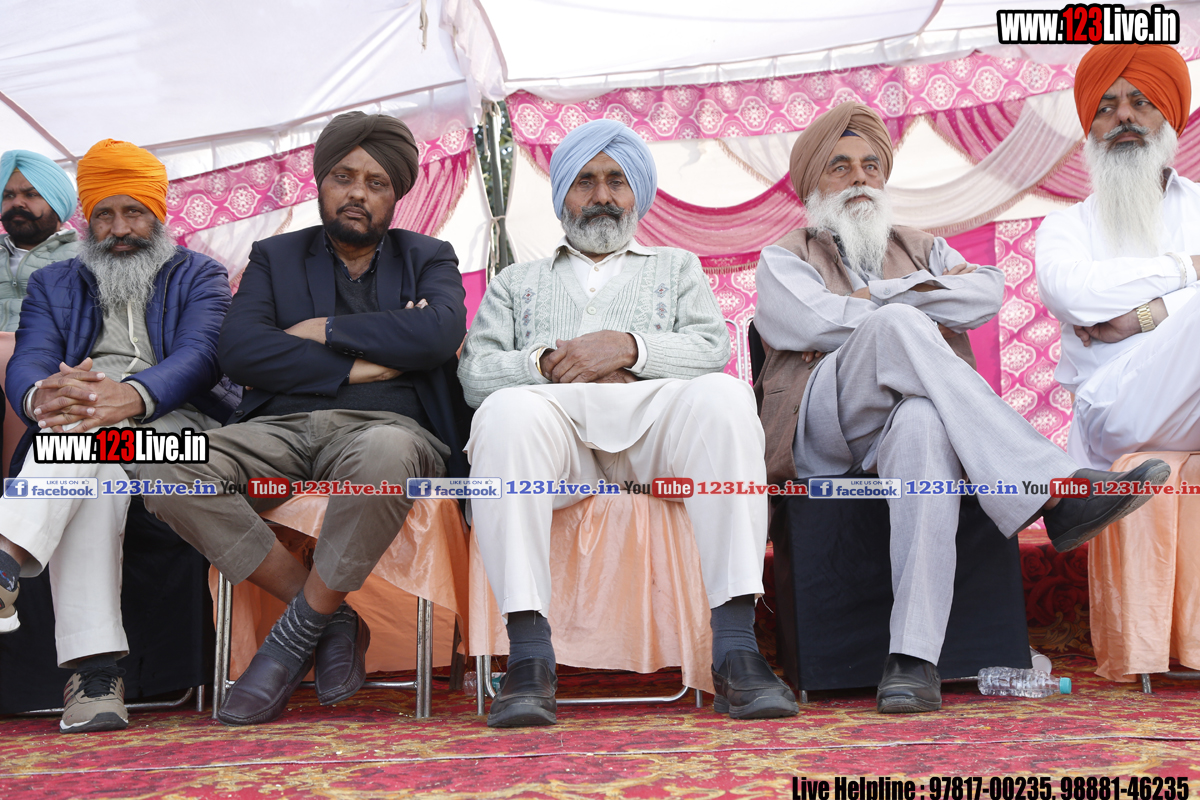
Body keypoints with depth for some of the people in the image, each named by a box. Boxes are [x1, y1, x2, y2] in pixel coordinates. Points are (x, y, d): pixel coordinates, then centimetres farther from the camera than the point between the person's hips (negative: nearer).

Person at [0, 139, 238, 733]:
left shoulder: (199, 277, 16)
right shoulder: (54, 284, 24)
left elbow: (200, 356, -5)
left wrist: (133, 395, -29)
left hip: (172, 425, -1)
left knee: (89, 427, -34)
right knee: (93, 472, -35)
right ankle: (94, 670, -45)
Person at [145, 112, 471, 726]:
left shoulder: (428, 258, 19)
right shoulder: (275, 256, 21)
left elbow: (442, 331, -6)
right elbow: (239, 352, 2)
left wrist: (326, 331, -2)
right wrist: (357, 366, -5)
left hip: (387, 425, -2)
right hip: (282, 428, 3)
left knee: (385, 453, -41)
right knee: (166, 470, -27)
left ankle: (301, 628, -18)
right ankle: (332, 619, -15)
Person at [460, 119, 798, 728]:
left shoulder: (677, 268, 33)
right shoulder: (516, 282, 33)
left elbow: (712, 348, 13)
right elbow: (474, 372, 17)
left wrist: (628, 347, -5)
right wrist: (546, 362, -3)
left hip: (655, 414, 0)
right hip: (553, 418, 0)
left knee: (723, 396, -35)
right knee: (506, 411, -37)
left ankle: (735, 652, -40)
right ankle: (529, 659, -41)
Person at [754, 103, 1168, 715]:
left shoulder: (923, 249, 30)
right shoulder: (783, 259, 21)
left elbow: (986, 294, 6)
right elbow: (810, 321, -4)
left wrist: (871, 297, 3)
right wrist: (906, 313, 4)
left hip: (913, 413, 2)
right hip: (822, 431, -2)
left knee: (923, 424, -40)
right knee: (896, 323, -33)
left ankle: (913, 656, -48)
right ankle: (1051, 488, -40)